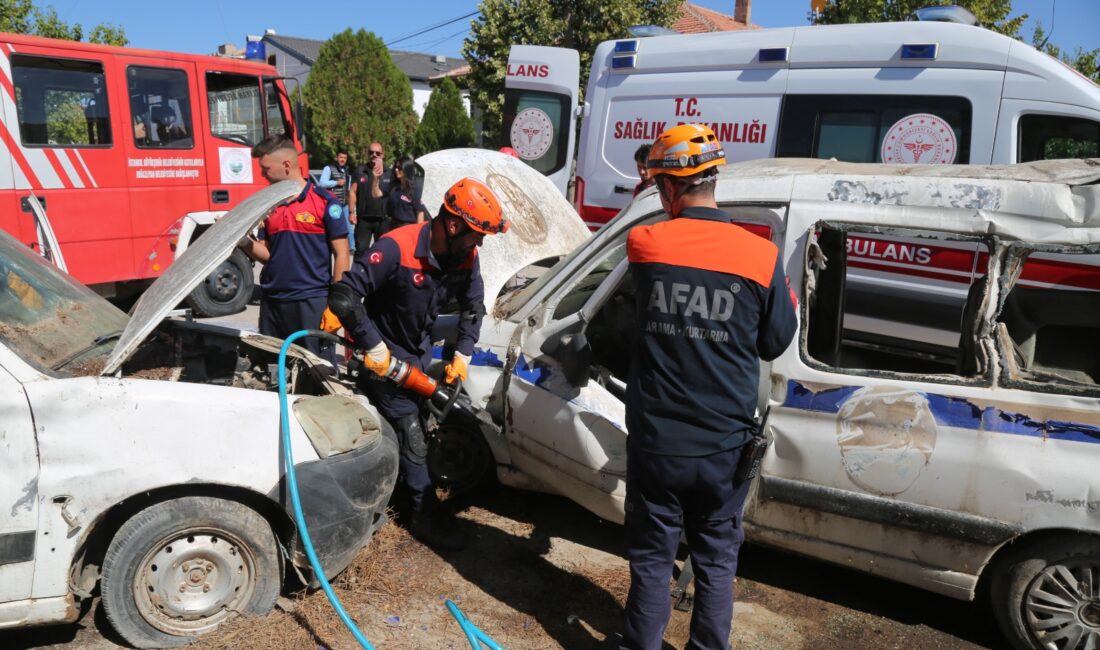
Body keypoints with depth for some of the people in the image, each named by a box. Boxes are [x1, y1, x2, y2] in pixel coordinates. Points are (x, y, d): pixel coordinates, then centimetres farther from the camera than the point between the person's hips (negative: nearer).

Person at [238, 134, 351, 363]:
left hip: (311, 301, -5)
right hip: (271, 301, 6)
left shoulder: (324, 201, -6)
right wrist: (243, 240, -9)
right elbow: (266, 253, 11)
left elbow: (341, 255, -7)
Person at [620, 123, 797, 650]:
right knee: (716, 564, 20)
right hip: (724, 448, 0)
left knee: (651, 560, 17)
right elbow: (775, 344, 0)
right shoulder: (761, 256, -12)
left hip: (655, 444, 0)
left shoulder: (643, 245, -11)